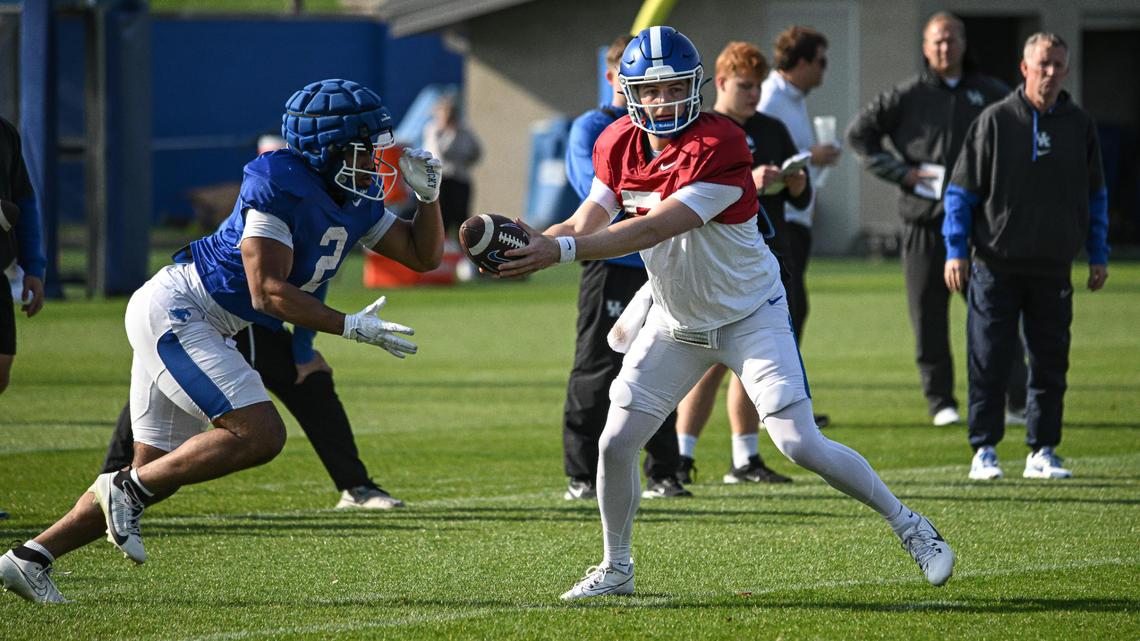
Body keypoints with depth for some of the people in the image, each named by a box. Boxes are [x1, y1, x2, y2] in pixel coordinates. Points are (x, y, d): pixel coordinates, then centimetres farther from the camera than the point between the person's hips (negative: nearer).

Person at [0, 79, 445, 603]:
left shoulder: (357, 202, 7)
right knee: (260, 434, -20)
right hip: (174, 309, -10)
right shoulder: (281, 185, -21)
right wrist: (351, 328, -24)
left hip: (197, 325, 10)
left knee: (157, 474, 9)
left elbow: (423, 255, 15)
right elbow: (268, 292, -24)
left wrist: (428, 194, -1)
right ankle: (128, 490, -9)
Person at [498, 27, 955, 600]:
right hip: (675, 324, 6)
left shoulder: (718, 147, -29)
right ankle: (616, 569, 21)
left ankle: (907, 525, 6)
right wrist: (533, 242, -29)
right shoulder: (618, 147, -6)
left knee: (801, 445, -13)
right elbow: (587, 225, -7)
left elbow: (651, 231, -34)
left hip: (750, 316, -6)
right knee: (616, 444, 0)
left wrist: (560, 251, -40)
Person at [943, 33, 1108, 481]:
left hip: (1054, 269, 3)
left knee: (1050, 364, 3)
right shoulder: (995, 121, -1)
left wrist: (1098, 256, 13)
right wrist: (956, 251, -5)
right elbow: (961, 191, 2)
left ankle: (1042, 452, 11)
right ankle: (984, 451, 5)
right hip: (996, 265, -3)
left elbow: (1095, 196, 17)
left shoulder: (1080, 125, 8)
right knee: (988, 363, -3)